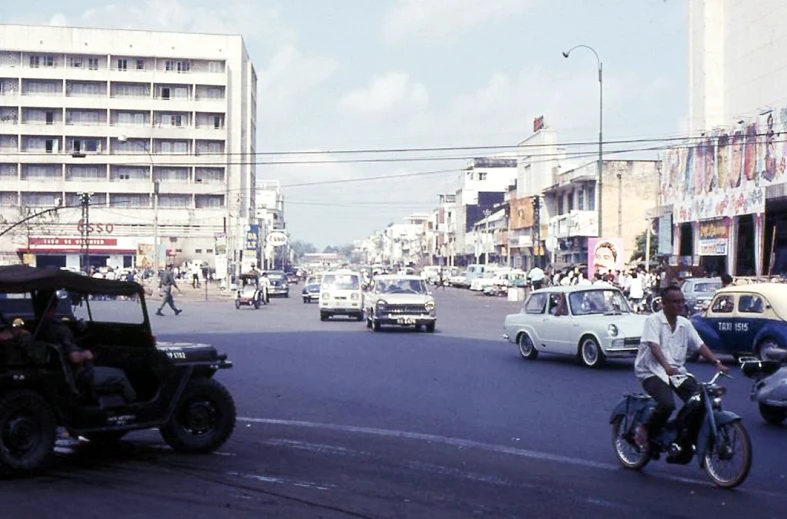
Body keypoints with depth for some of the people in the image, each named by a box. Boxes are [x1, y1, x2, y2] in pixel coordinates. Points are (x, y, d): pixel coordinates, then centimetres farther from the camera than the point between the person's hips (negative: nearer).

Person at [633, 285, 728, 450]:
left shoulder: (685, 324, 10)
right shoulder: (653, 320, -10)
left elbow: (700, 345, 7)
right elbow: (654, 346, -24)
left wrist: (717, 363, -9)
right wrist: (666, 367, -40)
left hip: (677, 372, 6)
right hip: (653, 372, -6)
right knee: (667, 404, -30)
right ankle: (645, 431, -5)